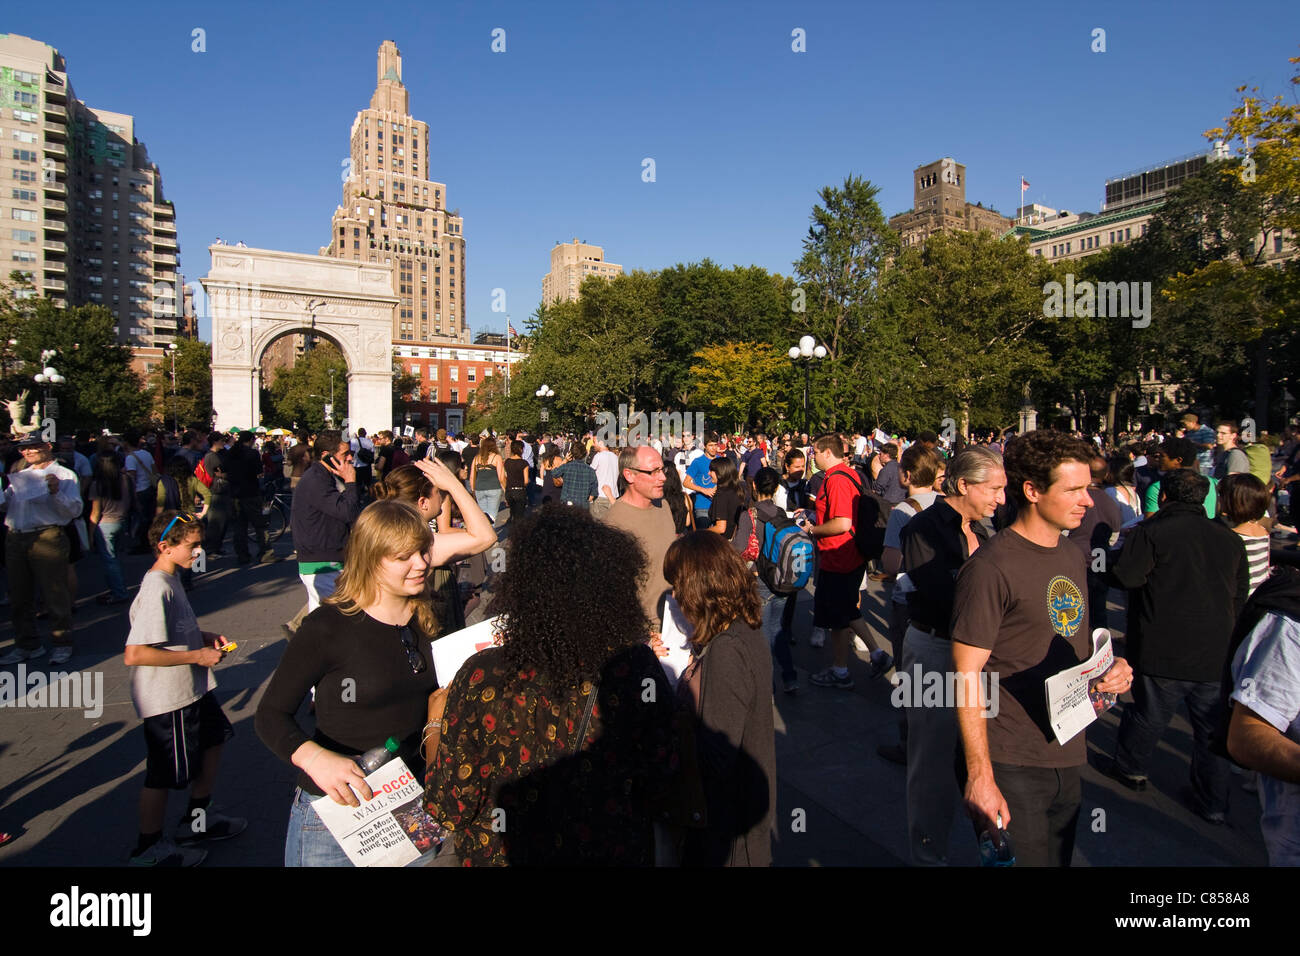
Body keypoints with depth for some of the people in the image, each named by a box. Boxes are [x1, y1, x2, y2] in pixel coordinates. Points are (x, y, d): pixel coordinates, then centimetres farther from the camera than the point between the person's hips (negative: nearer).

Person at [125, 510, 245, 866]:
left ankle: (197, 820, 39)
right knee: (164, 774, 6)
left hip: (192, 689, 10)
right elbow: (134, 654, -31)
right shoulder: (156, 590, -26)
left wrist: (205, 637, 5)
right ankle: (149, 849, 27)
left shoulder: (170, 579, 5)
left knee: (214, 740, 21)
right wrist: (196, 656, -24)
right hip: (166, 698, -10)